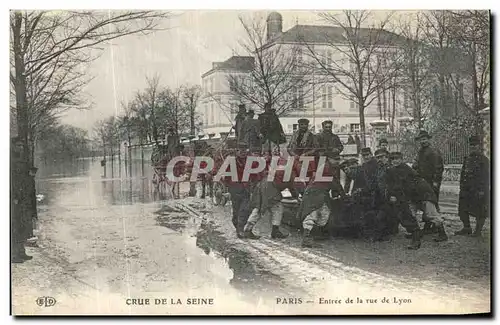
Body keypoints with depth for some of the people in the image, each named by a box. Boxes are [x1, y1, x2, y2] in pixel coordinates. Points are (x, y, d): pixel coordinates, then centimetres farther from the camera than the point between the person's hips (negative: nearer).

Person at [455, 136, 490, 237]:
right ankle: (467, 228, 21)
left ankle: (478, 230, 9)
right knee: (463, 209, 8)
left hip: (478, 190, -7)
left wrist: (482, 190, -18)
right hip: (466, 190, 7)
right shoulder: (467, 159, 15)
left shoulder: (484, 159, -5)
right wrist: (462, 187, 14)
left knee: (479, 211, 0)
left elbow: (485, 177, -11)